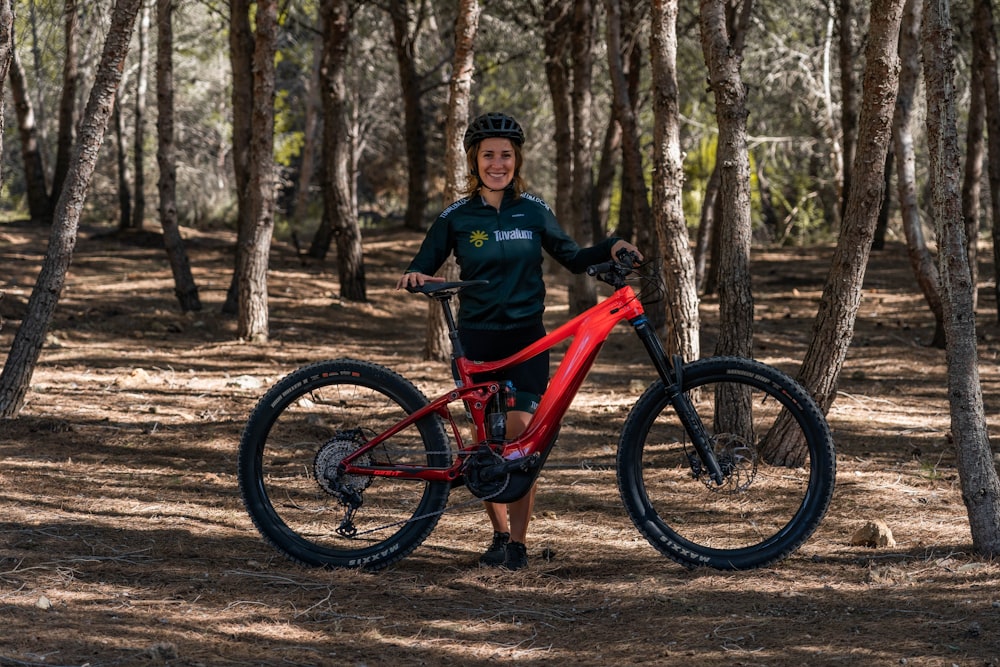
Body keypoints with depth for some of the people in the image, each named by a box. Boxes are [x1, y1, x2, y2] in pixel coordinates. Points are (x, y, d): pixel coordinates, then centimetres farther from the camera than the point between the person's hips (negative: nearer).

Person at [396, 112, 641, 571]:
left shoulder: (533, 211, 5)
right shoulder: (457, 218, 1)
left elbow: (572, 258, 11)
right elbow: (423, 266, 4)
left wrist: (611, 248, -6)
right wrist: (415, 278, -18)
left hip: (526, 335, 0)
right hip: (477, 338, 0)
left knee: (521, 434, -12)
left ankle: (519, 542, -7)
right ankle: (499, 534, 20)